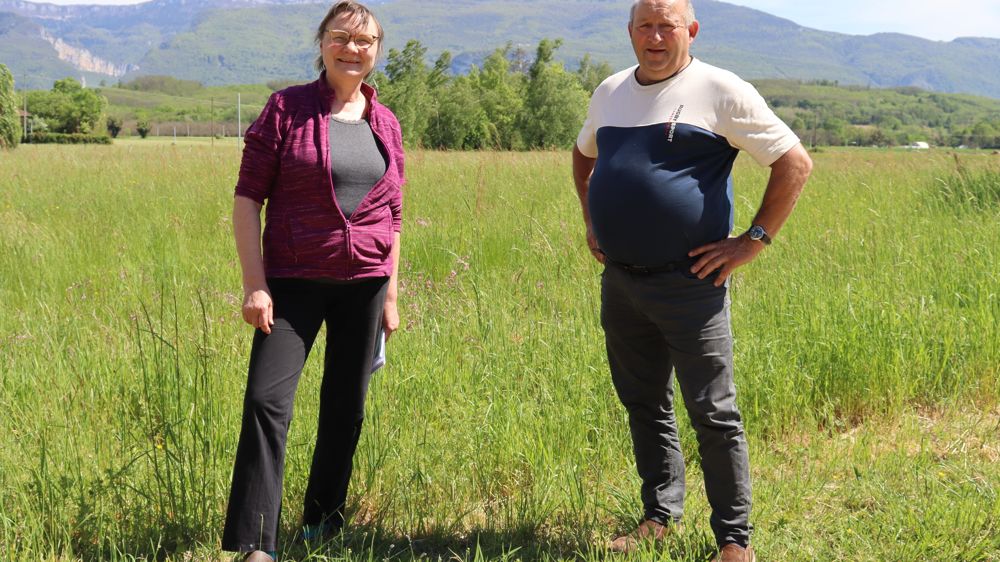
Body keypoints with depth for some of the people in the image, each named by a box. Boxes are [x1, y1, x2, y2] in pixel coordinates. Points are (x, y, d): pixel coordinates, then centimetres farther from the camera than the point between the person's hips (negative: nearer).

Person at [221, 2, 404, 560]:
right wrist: (255, 283, -12)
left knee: (346, 409, 11)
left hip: (364, 283, 4)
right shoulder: (288, 108, -3)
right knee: (267, 400, -14)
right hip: (295, 281, -4)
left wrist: (391, 295, 13)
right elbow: (248, 198, -5)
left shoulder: (385, 123, 9)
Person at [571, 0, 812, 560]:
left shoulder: (721, 92, -8)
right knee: (644, 405, 15)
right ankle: (660, 516, 29)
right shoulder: (611, 91, 11)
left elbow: (795, 162, -8)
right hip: (620, 280, 6)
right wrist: (592, 221, 20)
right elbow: (584, 154, 31)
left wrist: (754, 240, -11)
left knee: (714, 413, -1)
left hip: (689, 284, -6)